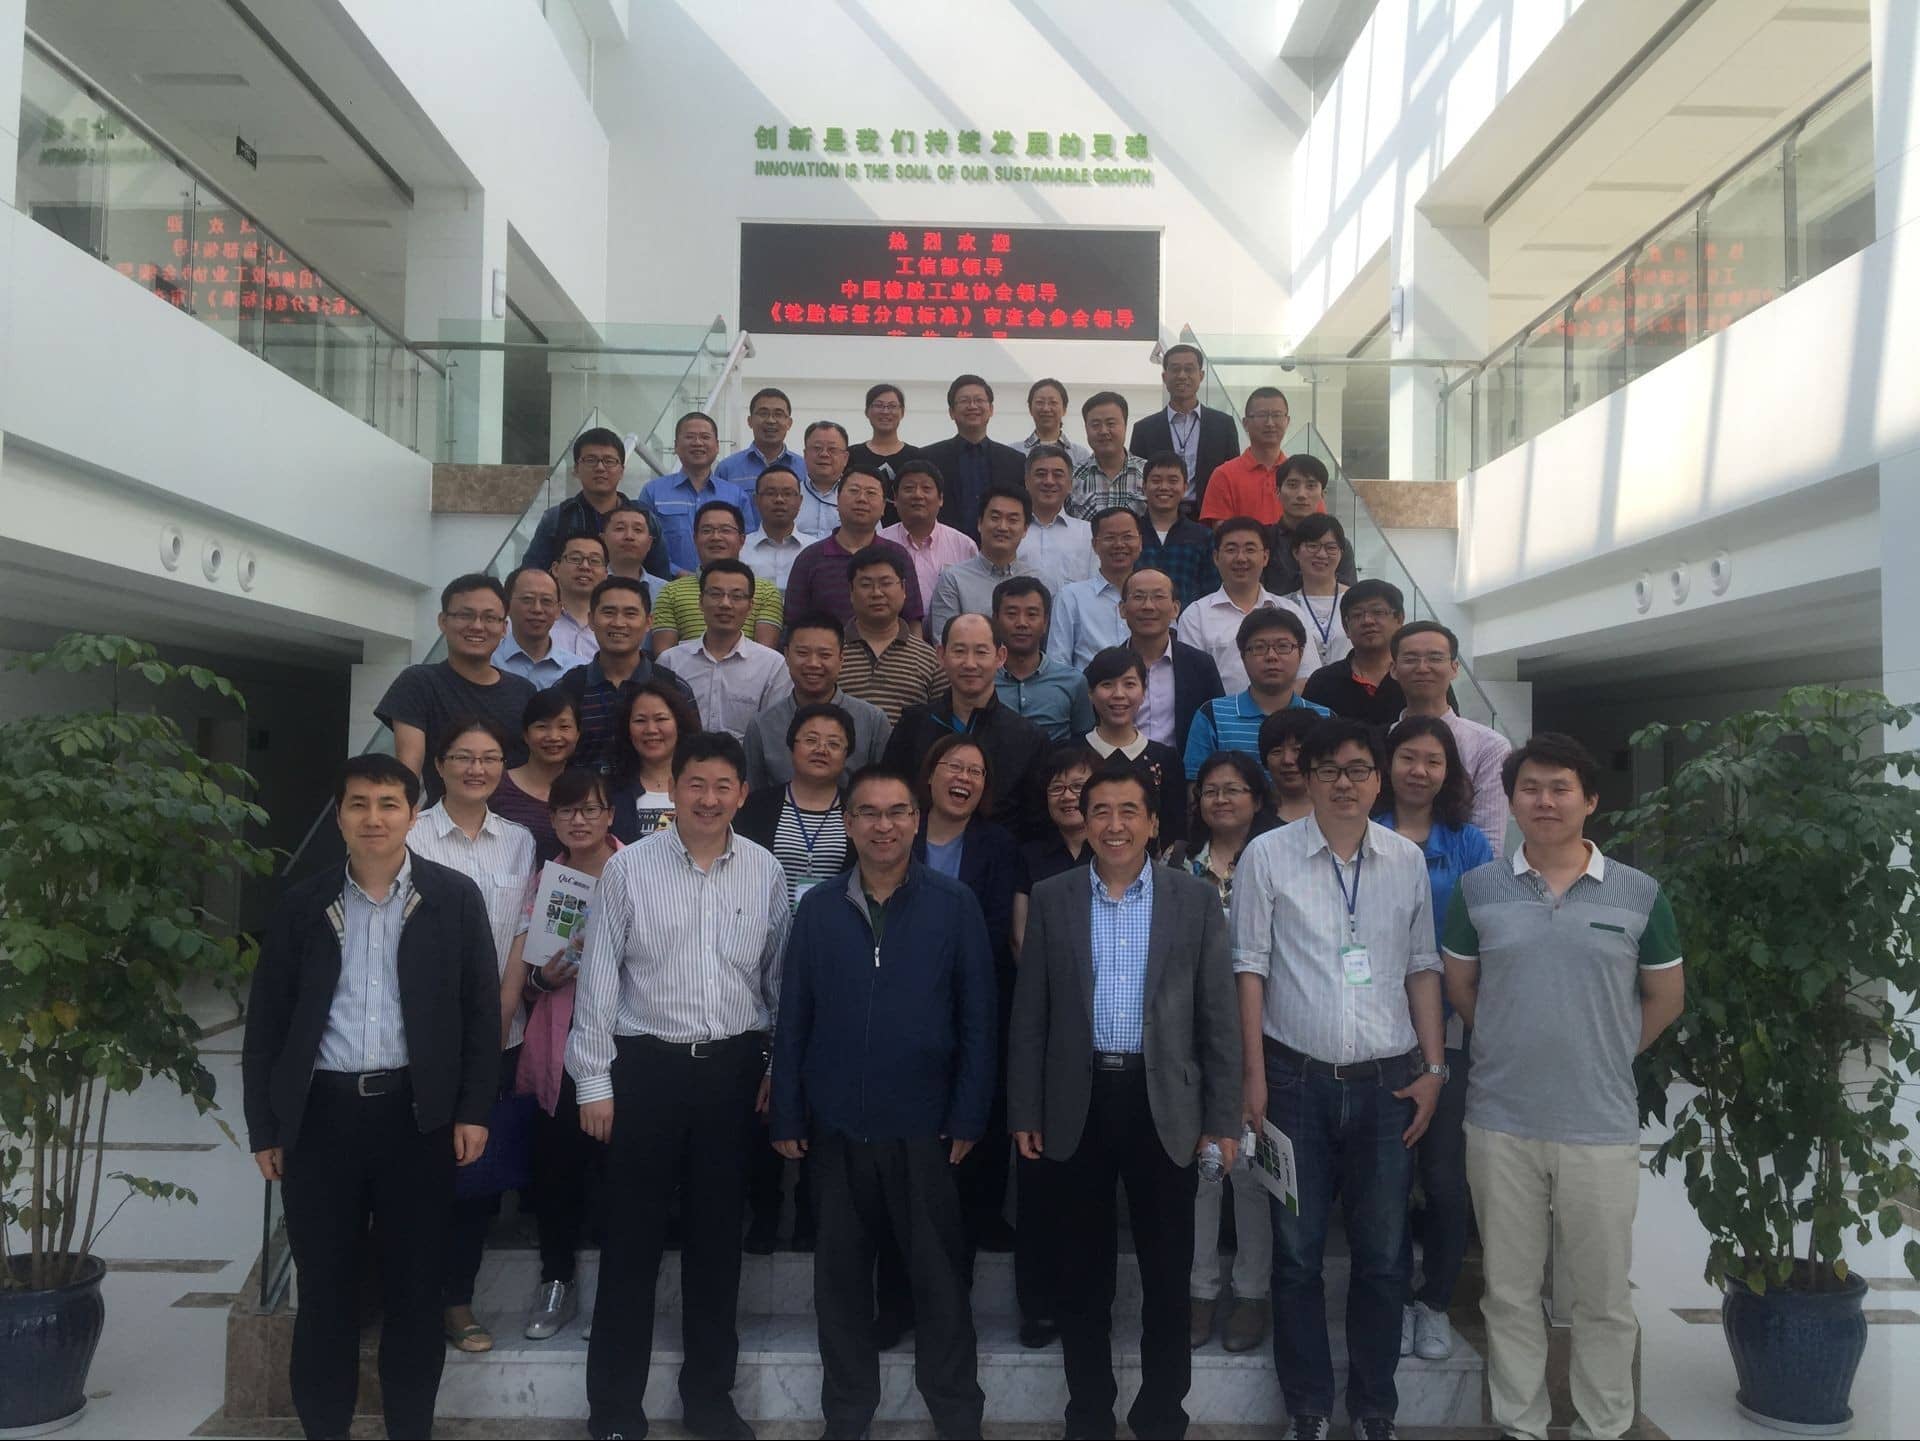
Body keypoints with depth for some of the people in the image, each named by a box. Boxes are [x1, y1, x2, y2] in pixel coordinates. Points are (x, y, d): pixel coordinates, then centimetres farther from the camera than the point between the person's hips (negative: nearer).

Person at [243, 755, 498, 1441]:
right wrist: (265, 1126, 4)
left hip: (417, 1112, -1)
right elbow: (265, 1022, 6)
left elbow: (482, 1010, 1)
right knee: (324, 1286, 9)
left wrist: (474, 1110, -4)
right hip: (320, 1113, 1)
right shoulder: (303, 904, 4)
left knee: (415, 1285, 8)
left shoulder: (454, 897, 1)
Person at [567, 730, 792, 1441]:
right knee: (633, 1237, 6)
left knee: (718, 1235, 13)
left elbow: (780, 975, 8)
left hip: (734, 1068, 2)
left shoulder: (764, 871, 2)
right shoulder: (628, 868, -5)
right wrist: (594, 1081, -4)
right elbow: (599, 976, -3)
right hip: (646, 1065, -2)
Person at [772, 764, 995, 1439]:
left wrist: (969, 1116, -6)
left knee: (939, 1275, 8)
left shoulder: (954, 906, -4)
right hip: (835, 1128, 2)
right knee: (841, 1273, 13)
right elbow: (793, 1019, 4)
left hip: (924, 1127, -2)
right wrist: (786, 1117, 1)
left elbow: (977, 1016, -3)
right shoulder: (818, 909, 2)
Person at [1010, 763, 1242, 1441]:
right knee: (1084, 1267, 13)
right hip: (1078, 1102, 1)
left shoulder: (1195, 898, 0)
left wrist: (1223, 1117, -2)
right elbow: (1029, 1015, 3)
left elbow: (1218, 1015, 1)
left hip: (1164, 1103, 0)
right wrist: (1025, 1112, 0)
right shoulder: (1050, 898, 2)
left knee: (1167, 1269, 9)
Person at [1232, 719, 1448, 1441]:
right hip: (1297, 1079, -2)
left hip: (1387, 1081, 2)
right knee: (1298, 1252, 8)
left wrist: (1433, 1069, 5)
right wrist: (1255, 1076, -5)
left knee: (1382, 1254, 10)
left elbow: (1422, 968, 11)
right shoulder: (1268, 855, -3)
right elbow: (1249, 968, -2)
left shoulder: (1407, 859, 5)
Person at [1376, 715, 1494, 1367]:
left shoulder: (1467, 843, 5)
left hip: (1450, 1028, 1)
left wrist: (1467, 1003, -5)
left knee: (1445, 1174, 2)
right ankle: (1393, 1299, 22)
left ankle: (1435, 1301, 22)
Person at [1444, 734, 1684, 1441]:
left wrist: (1603, 1055, 10)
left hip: (1601, 1125, -1)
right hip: (1500, 1123, 1)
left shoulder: (1639, 893, -2)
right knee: (1510, 1291, 13)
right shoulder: (1478, 889, 0)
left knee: (1603, 1297, 11)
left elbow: (1665, 997, 9)